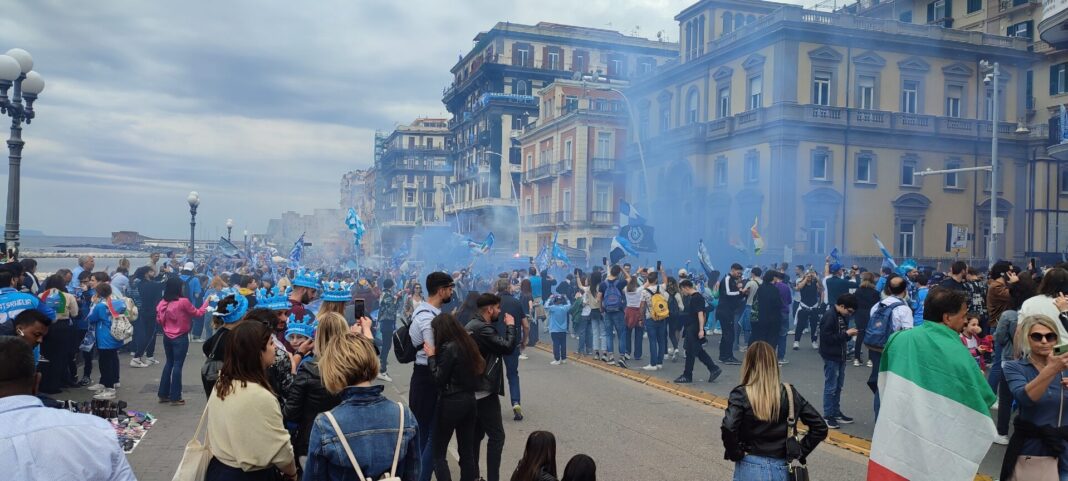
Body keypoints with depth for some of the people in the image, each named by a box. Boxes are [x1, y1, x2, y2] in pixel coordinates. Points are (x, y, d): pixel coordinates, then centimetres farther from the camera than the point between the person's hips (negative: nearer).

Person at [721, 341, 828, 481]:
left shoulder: (741, 394, -11)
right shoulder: (790, 393, 1)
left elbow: (728, 429, -26)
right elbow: (820, 427, 2)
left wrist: (734, 454, -10)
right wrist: (800, 452, 7)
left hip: (751, 468, -3)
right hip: (782, 469, 3)